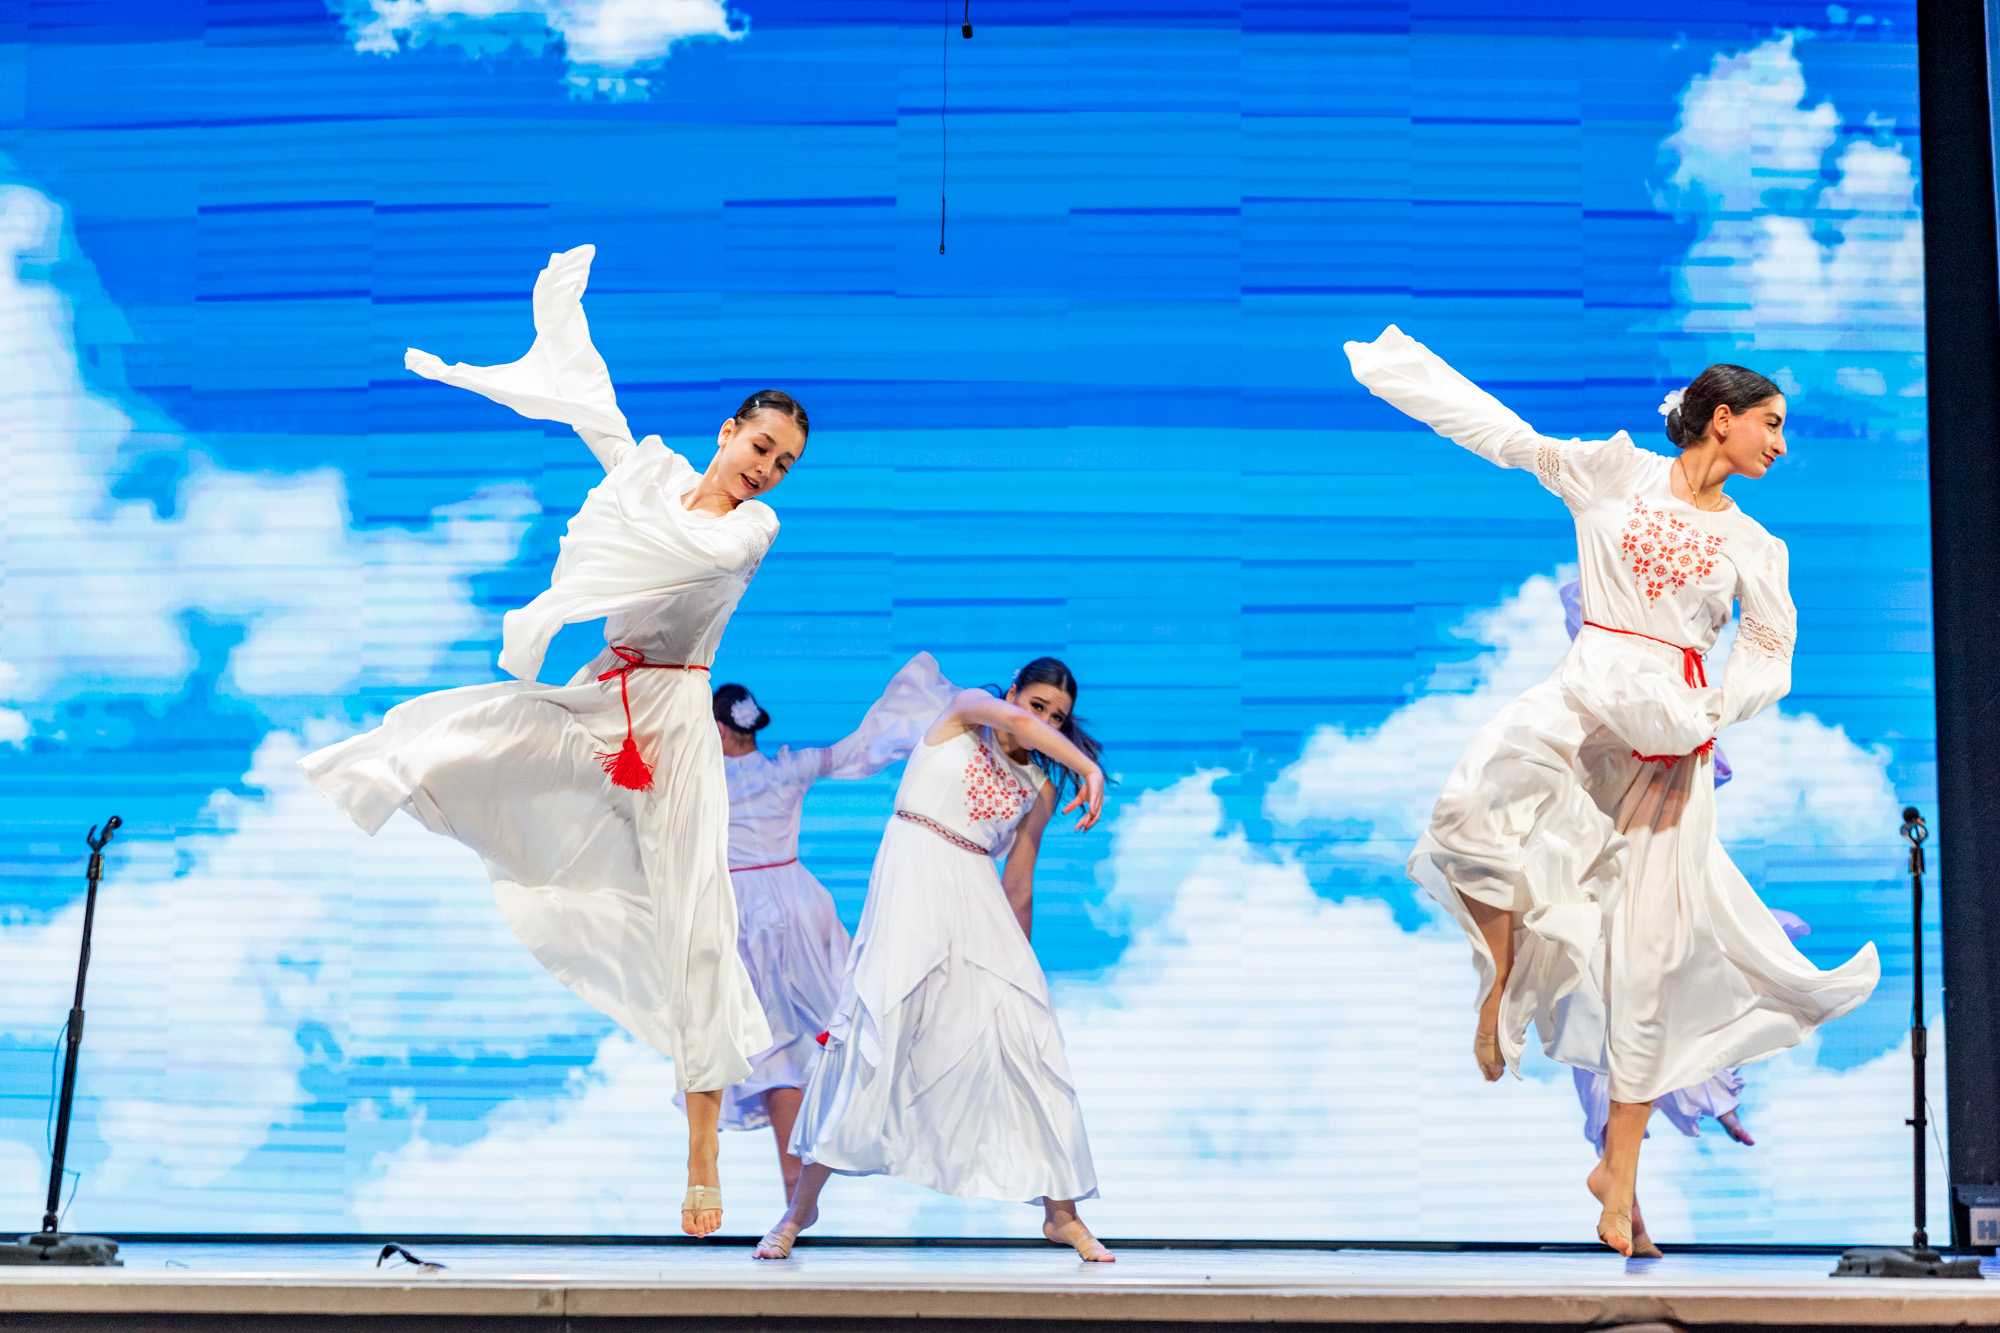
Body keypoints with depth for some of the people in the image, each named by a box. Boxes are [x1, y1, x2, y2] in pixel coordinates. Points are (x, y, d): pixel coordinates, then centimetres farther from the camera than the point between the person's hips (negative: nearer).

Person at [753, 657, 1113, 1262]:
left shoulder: (1041, 791, 15)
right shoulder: (966, 711, 5)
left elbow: (1019, 886, 16)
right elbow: (1014, 721, -17)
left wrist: (1021, 964, 12)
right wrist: (1091, 769, -24)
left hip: (978, 904, 5)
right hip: (911, 883, -5)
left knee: (1026, 1036, -4)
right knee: (874, 1031, -10)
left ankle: (1060, 1210, 6)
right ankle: (803, 1202, 1)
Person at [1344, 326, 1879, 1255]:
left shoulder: (1754, 546, 10)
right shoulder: (1615, 473, 5)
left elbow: (1770, 657, 16)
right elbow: (1509, 437, 5)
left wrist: (1712, 714, -3)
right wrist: (1396, 355, 3)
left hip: (1671, 740, 2)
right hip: (1582, 704, -2)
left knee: (1649, 945, -1)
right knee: (1470, 808, -32)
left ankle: (1619, 1169, 9)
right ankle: (1504, 973, -3)